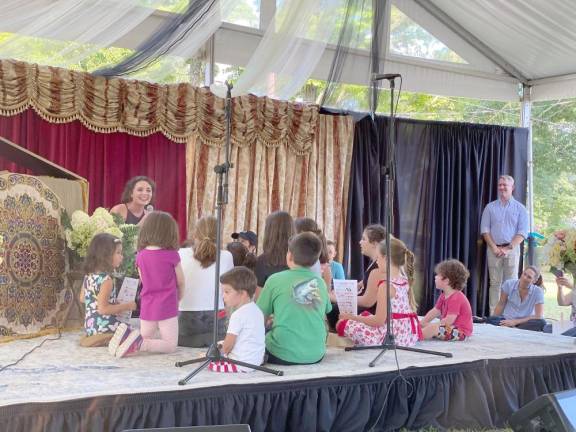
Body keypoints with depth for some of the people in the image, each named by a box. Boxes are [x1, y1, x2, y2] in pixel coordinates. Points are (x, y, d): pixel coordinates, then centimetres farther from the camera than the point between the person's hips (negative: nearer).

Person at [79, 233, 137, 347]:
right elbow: (103, 309, -25)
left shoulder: (88, 276, 5)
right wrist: (126, 306, -15)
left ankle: (95, 339, 6)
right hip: (105, 327, -9)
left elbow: (82, 298, 18)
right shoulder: (106, 280, -22)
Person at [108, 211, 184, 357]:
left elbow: (144, 282, 10)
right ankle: (140, 344, -21)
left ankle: (128, 334, -7)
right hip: (167, 307, -5)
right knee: (170, 346, 3)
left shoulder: (140, 256, 1)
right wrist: (177, 299, 22)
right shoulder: (172, 255, -10)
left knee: (146, 339, 23)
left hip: (147, 307, 5)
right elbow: (181, 283, 2)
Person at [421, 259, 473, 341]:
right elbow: (434, 312, 16)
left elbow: (449, 320, -26)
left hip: (460, 332, -11)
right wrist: (422, 323, 5)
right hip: (452, 328, 11)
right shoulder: (444, 296, 14)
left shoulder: (456, 298, -21)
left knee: (433, 328, -30)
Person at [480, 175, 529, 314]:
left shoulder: (520, 208, 6)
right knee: (494, 283, 2)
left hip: (512, 249, -1)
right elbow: (484, 229, 5)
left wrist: (508, 248, -11)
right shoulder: (490, 207, 11)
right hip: (493, 249, 1)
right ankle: (493, 313, 3)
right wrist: (495, 248, -7)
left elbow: (522, 232, -1)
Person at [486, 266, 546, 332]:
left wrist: (516, 322, -18)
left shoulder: (538, 292, -11)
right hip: (507, 320, 0)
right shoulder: (509, 284, -6)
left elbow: (539, 317, -14)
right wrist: (495, 321, -1)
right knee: (490, 320, -31)